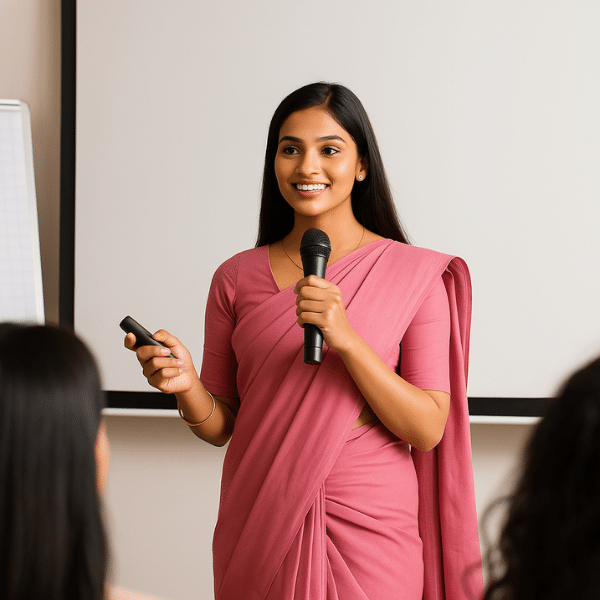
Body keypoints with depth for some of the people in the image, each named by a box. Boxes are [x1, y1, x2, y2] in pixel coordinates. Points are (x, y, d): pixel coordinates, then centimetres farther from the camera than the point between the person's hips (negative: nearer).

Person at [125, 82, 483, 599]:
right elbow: (221, 426, 7)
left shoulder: (414, 275, -5)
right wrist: (186, 385, -14)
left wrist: (346, 340, -22)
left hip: (369, 532, -2)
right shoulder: (236, 278, 3)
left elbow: (428, 430, -10)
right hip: (261, 531, 2)